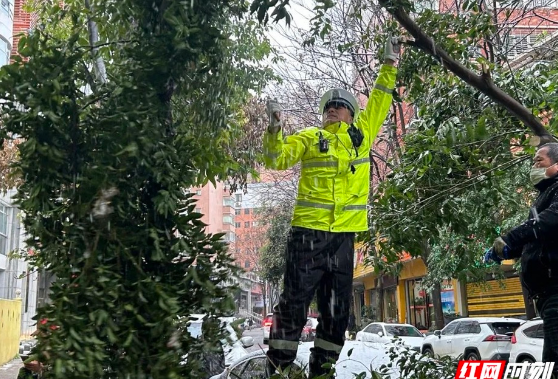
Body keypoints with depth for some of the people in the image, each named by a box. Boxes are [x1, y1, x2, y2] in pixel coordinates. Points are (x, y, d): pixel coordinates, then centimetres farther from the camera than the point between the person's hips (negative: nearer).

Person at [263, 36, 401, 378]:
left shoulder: (362, 134, 14)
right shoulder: (310, 138, 8)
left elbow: (379, 101, 21)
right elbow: (277, 159, 0)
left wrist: (390, 64, 21)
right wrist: (275, 129, -15)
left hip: (345, 233, 3)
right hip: (309, 230, -3)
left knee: (337, 308, 9)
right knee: (295, 301, -4)